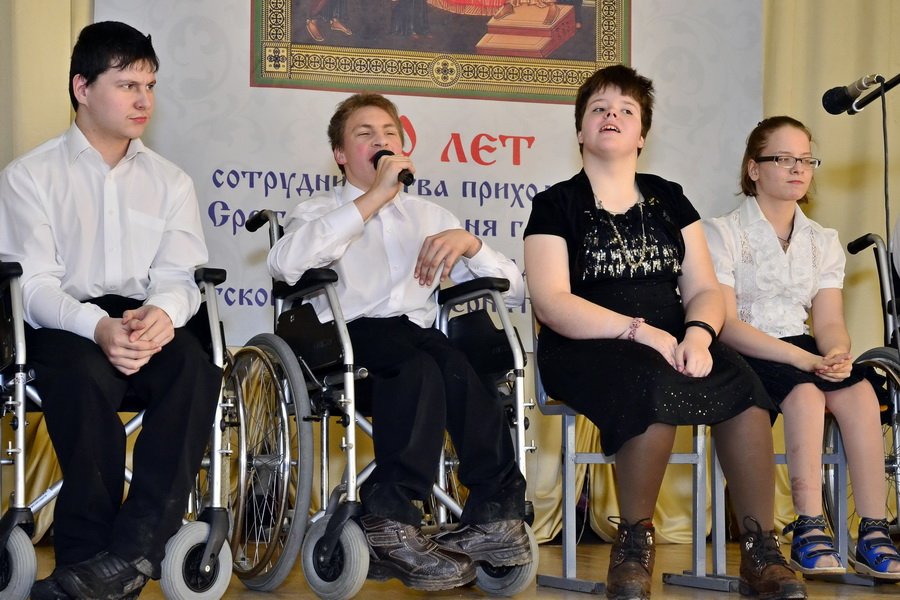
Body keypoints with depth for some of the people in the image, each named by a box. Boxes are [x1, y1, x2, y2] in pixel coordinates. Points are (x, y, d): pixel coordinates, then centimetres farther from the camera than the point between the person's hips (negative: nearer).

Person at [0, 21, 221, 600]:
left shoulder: (171, 181, 15)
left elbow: (180, 274, 4)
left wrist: (162, 313, -23)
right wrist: (98, 327, -28)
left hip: (147, 320, 3)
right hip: (61, 325, -3)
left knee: (195, 367, -32)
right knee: (86, 374, -38)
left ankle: (132, 549, -34)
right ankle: (89, 550, -28)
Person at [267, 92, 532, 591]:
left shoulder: (430, 216, 30)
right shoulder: (321, 211, 19)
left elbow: (513, 288, 22)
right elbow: (284, 263, -8)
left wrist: (468, 243, 1)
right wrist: (373, 198, -8)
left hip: (418, 338, 3)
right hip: (348, 338, -3)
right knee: (418, 358, -36)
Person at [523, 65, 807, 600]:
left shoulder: (668, 200, 19)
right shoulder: (557, 206, 6)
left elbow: (704, 290, 12)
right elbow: (552, 303, -8)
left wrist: (697, 334, -13)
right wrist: (641, 330, -19)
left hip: (672, 342, 4)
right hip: (587, 350, -4)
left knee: (743, 385, -28)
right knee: (654, 386, -37)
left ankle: (762, 550, -22)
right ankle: (634, 543, -20)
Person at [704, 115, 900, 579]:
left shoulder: (822, 242, 16)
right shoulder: (722, 234, -1)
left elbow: (829, 322, 5)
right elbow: (726, 323, -12)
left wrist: (838, 356, -21)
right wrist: (804, 359, -23)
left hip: (801, 351, 5)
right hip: (742, 358, -4)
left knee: (859, 390, -27)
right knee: (804, 392, -35)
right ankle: (809, 532, -35)